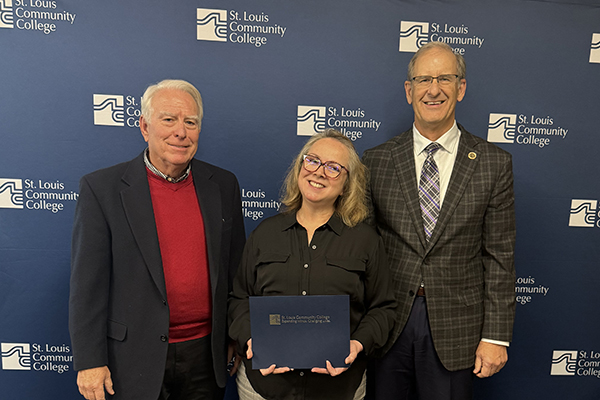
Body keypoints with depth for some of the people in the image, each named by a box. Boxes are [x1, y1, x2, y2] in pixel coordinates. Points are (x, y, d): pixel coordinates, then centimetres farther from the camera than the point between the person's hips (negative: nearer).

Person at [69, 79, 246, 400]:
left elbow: (236, 272, 5)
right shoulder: (101, 188, -9)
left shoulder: (223, 185, 0)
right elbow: (87, 284, -8)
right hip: (134, 360, -2)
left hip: (205, 355, 3)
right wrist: (89, 361, -8)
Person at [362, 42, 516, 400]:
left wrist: (496, 336, -3)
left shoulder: (494, 163, -2)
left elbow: (499, 257, -1)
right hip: (386, 324, 1)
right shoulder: (376, 161, -1)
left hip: (455, 329, 0)